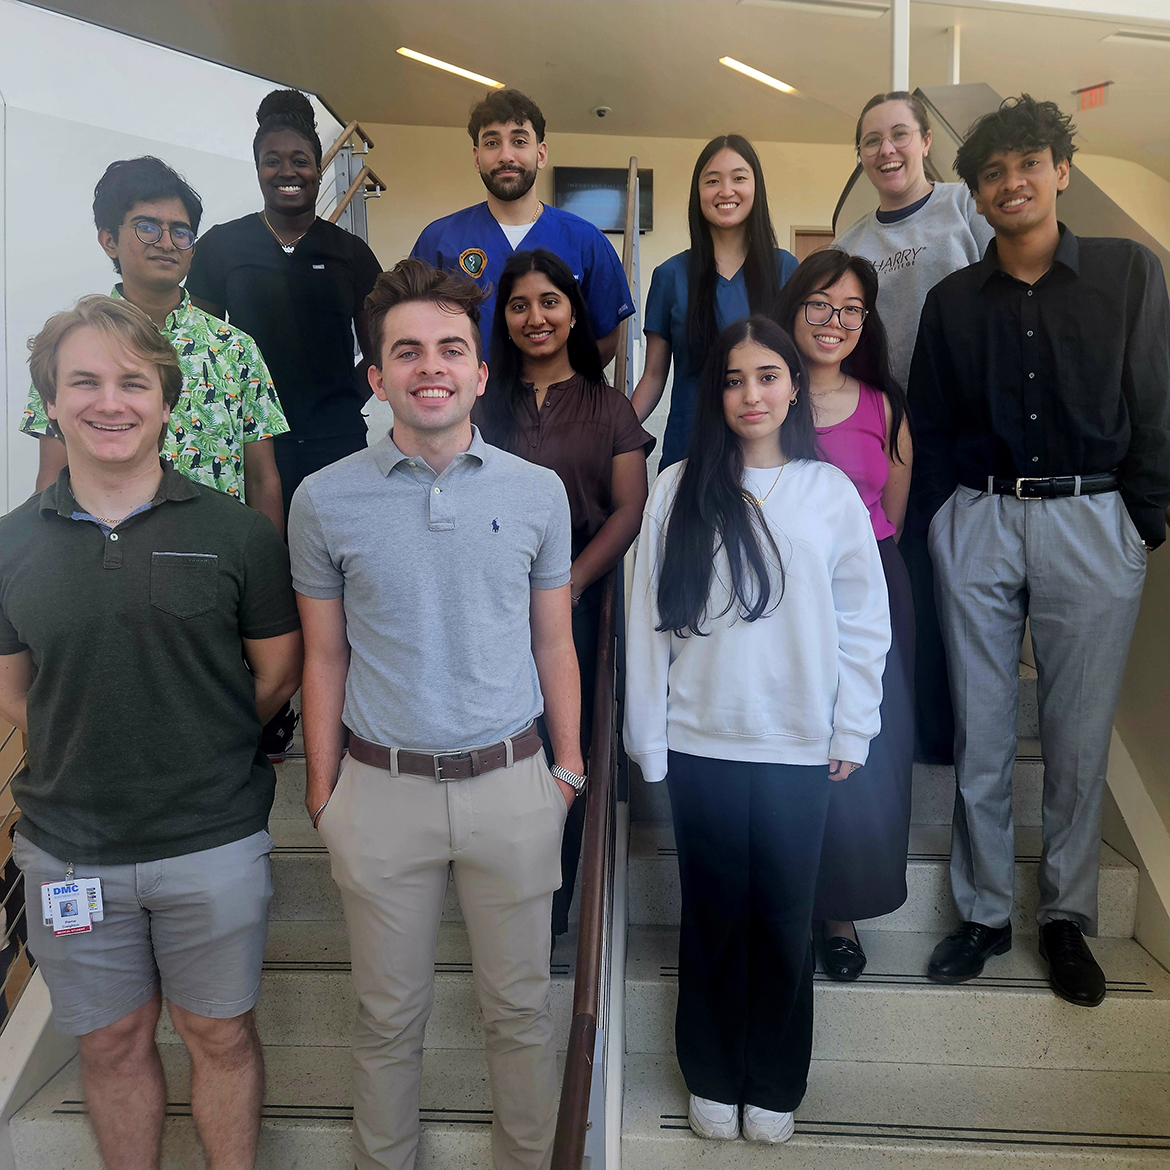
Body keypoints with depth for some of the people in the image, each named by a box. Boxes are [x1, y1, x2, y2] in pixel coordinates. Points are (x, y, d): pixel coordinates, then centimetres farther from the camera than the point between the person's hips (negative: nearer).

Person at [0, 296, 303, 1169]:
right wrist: (96, 760, 0)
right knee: (112, 1043, 19)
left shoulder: (238, 533, -7)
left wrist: (205, 758, 2)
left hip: (215, 845, -2)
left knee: (221, 1035, 15)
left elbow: (278, 672, 1)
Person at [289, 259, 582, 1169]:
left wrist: (568, 769, 5)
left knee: (520, 1006, 16)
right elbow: (325, 659, 2)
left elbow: (553, 644, 5)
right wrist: (322, 791, 2)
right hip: (383, 790, 0)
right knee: (389, 1015, 16)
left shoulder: (538, 491, -1)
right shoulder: (326, 499, -3)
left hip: (512, 785, 1)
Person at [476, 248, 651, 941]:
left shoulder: (608, 406, 9)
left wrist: (571, 583, -13)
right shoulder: (483, 402, 10)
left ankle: (554, 910, 21)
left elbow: (630, 508, 0)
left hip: (577, 604, 0)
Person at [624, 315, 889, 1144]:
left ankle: (775, 1084, 33)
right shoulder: (681, 490, -1)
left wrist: (852, 731, 1)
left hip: (800, 748, 1)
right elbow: (650, 619, -1)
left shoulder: (830, 492, 1)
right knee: (714, 916, 13)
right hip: (702, 743, 0)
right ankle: (713, 1077, 33)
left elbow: (864, 621, 4)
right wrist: (648, 737, -2)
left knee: (785, 920, 12)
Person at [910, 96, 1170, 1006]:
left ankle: (1067, 916, 23)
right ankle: (984, 913, 21)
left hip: (1092, 523, -1)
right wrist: (945, 522, 4)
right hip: (977, 525, 2)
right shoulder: (953, 301, 9)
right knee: (981, 735, 6)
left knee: (1079, 736, 5)